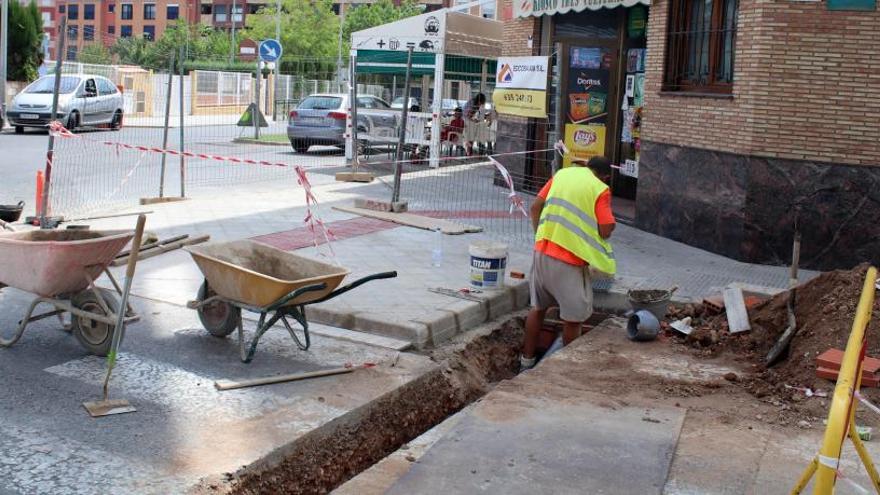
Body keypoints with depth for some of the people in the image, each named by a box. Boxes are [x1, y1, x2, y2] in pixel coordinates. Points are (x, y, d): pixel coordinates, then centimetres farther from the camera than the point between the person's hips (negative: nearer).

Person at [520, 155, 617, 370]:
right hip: (570, 261, -6)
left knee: (538, 308, 20)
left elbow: (536, 207, 10)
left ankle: (527, 360, 30)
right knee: (573, 318, 8)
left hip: (542, 252, 6)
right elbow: (605, 231, -11)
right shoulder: (600, 189, -6)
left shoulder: (562, 173, 9)